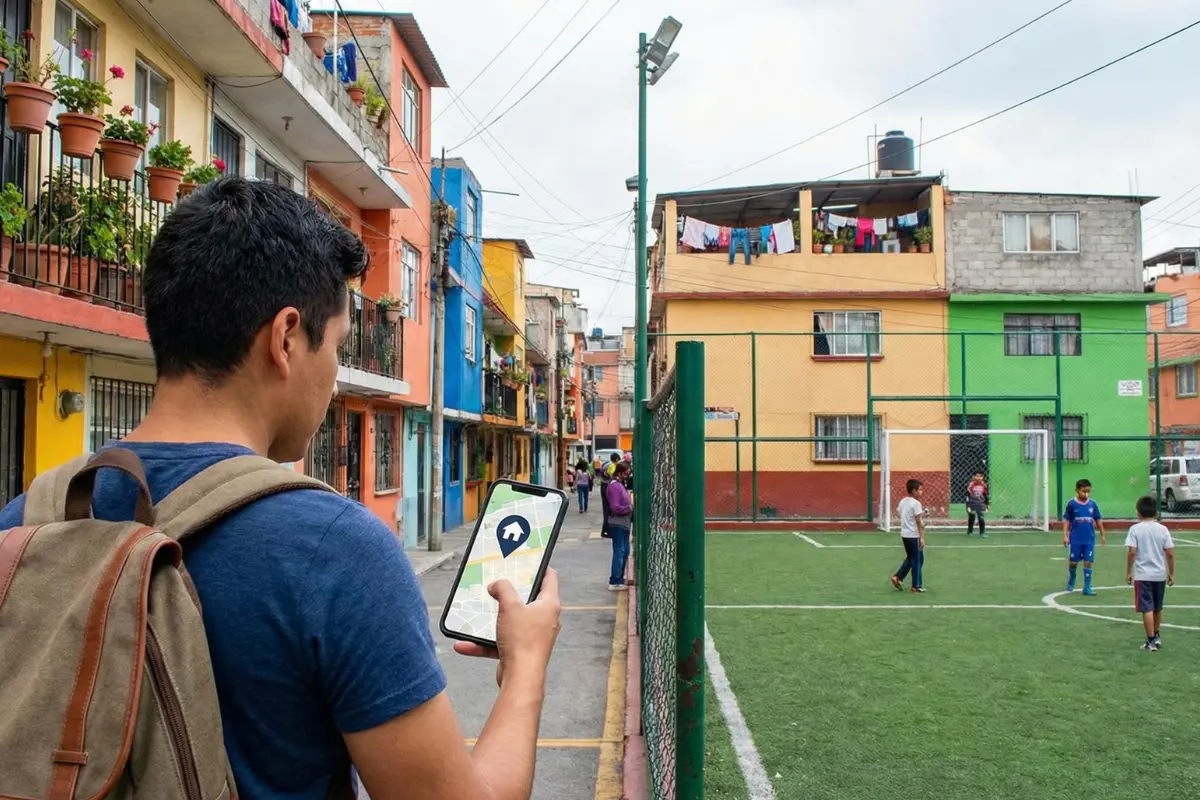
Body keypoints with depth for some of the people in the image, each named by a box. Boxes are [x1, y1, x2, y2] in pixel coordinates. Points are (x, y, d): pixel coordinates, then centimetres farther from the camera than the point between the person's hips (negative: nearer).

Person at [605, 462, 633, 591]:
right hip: (618, 524, -10)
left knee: (624, 551, 17)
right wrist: (630, 507, -16)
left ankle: (618, 577, 28)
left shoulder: (621, 485, 14)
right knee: (619, 552, -7)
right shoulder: (614, 486, -17)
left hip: (624, 523, 10)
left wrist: (631, 503, 5)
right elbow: (615, 508, -22)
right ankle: (615, 582, -3)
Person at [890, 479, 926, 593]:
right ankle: (916, 585, 9)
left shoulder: (903, 502, 8)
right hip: (914, 536, -8)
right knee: (918, 560, 4)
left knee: (910, 558, 20)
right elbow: (919, 522, -17)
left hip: (904, 535, 8)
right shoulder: (916, 503, -15)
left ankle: (898, 577, 12)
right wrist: (922, 537, -15)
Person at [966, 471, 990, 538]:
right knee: (971, 518, 8)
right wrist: (968, 507, -10)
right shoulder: (970, 485, -9)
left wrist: (987, 506, 14)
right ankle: (970, 532, 24)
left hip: (981, 505, 2)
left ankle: (982, 533, -2)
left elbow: (986, 496, 12)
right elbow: (968, 496, -7)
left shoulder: (984, 485, 2)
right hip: (972, 504, -2)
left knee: (981, 518, -8)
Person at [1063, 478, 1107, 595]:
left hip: (1089, 539, 1)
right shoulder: (1071, 504, -7)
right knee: (1073, 562, 9)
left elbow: (1098, 520, 9)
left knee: (1088, 562, 1)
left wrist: (1103, 535, 11)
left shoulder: (1092, 504, 0)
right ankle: (1071, 582, 33)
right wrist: (1065, 536, -8)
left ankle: (1087, 587, 8)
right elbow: (1066, 520, -4)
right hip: (1076, 539, -1)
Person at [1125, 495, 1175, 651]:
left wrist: (1128, 572, -3)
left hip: (1143, 575, -4)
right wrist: (1171, 574, 9)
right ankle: (1156, 636, 33)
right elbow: (1170, 554, -2)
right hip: (1160, 575, 4)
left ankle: (1151, 641, -2)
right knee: (1157, 608, 20)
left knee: (1147, 609, -1)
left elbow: (1132, 552, -14)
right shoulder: (1163, 529, -1)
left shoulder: (1135, 529, -9)